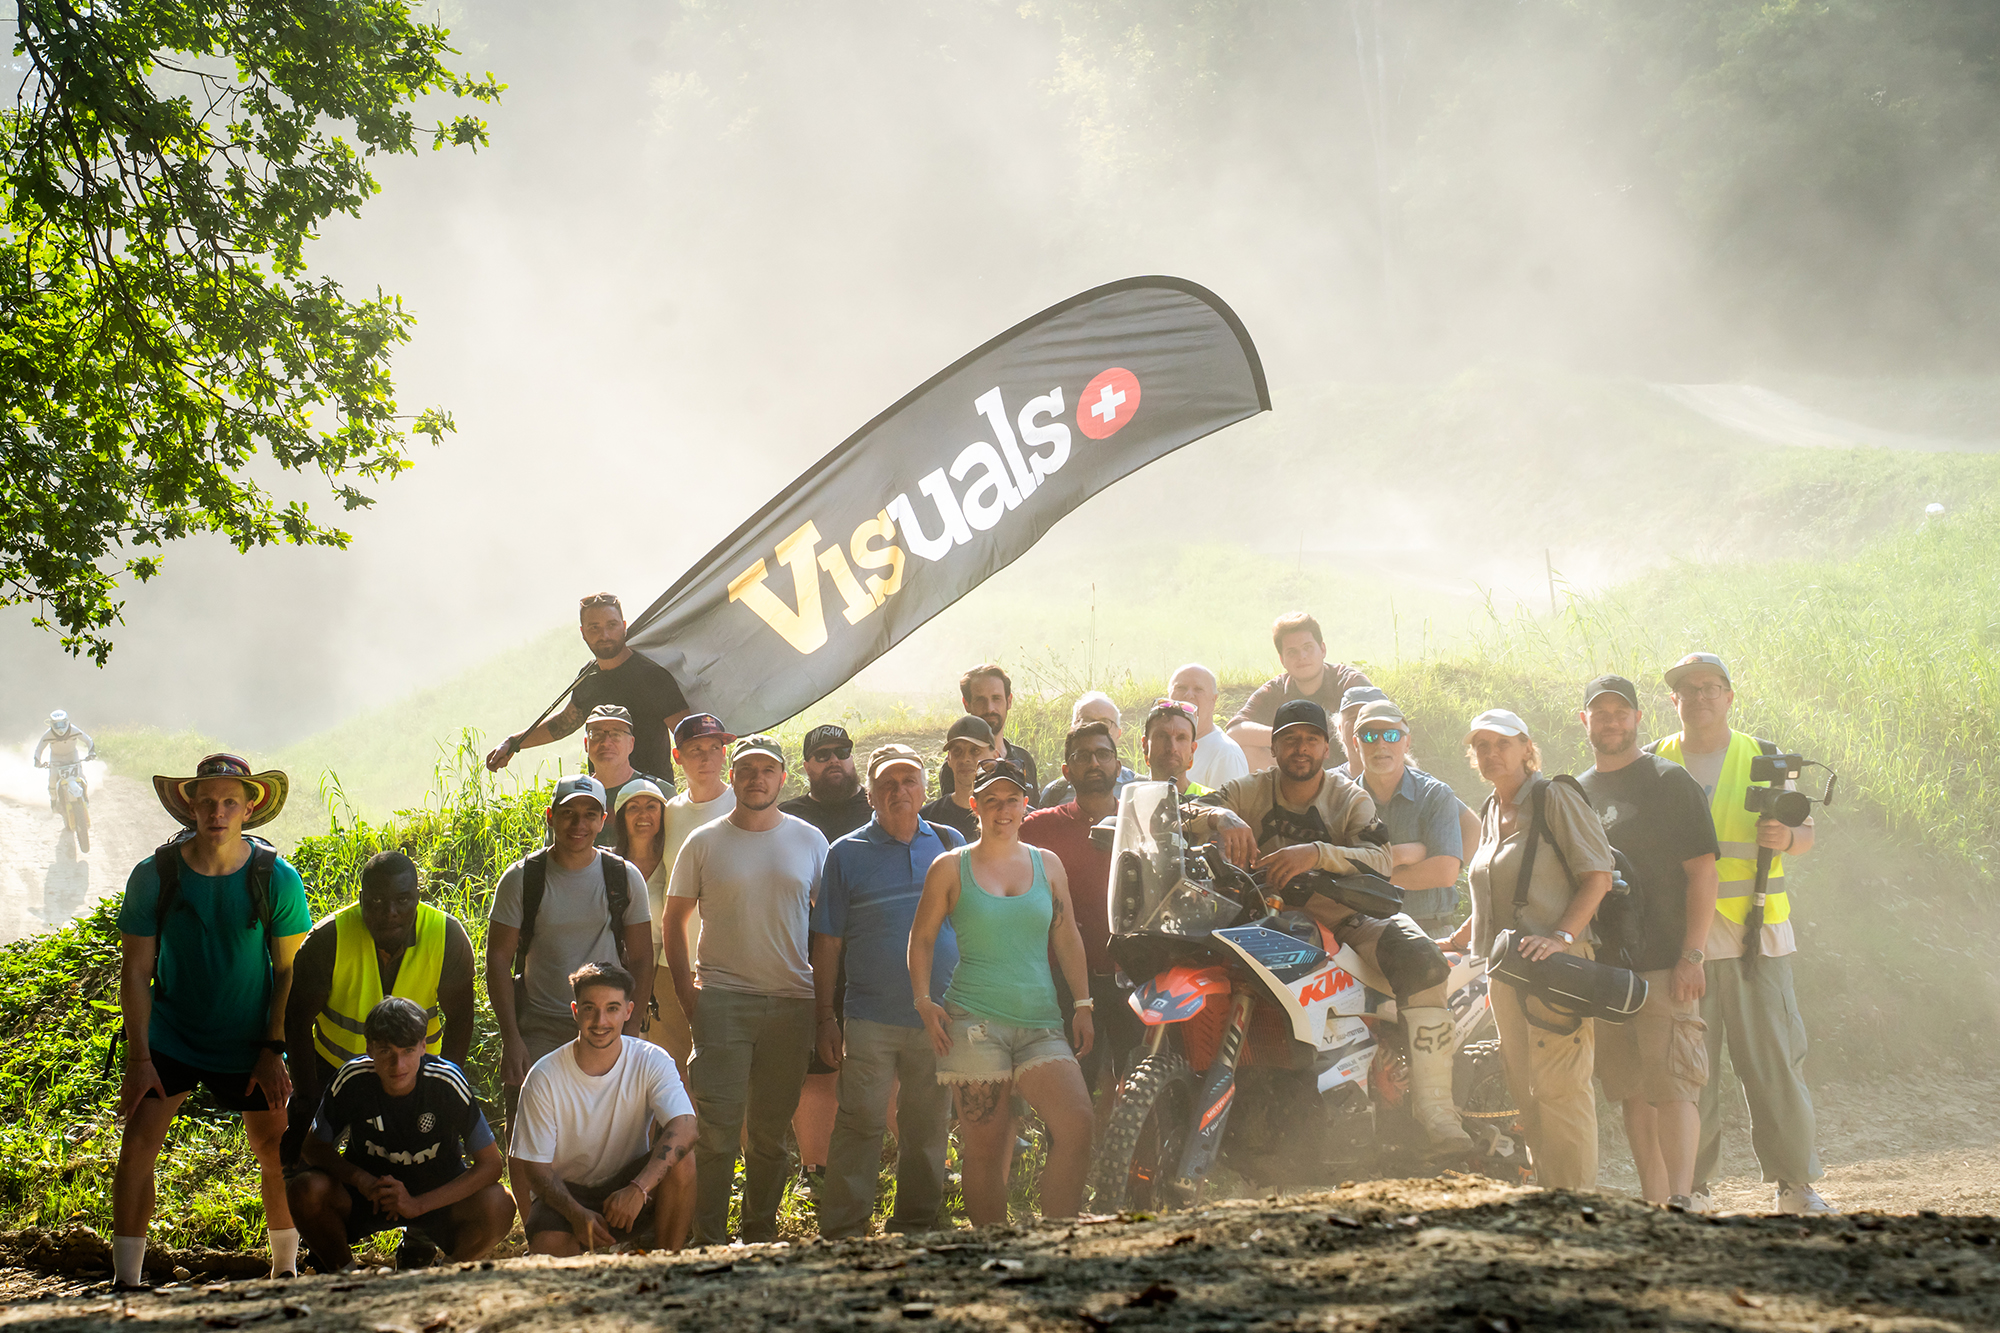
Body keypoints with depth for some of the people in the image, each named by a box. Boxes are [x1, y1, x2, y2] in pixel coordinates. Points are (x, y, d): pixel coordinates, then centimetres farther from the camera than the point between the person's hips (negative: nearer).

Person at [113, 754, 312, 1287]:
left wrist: (273, 1051, -11)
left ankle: (285, 1270, 22)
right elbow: (135, 971, -8)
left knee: (277, 1153, 1)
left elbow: (290, 970, -5)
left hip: (249, 1040, 0)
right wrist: (138, 1058, -14)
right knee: (138, 1143, -12)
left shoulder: (278, 879, -13)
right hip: (170, 1034, 0)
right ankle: (126, 1281, -6)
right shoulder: (154, 876, -13)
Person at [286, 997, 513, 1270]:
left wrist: (418, 1204, -30)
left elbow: (490, 1163, -20)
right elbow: (315, 1148, -7)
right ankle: (344, 1276, 1)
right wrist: (360, 1179, -28)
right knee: (306, 1191, -29)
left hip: (438, 1195, -1)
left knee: (498, 1208, -31)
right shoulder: (352, 1080, -20)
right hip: (369, 1187, 1)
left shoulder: (447, 1081, -23)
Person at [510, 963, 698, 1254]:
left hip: (627, 1182, 2)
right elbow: (534, 1165, -10)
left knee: (680, 1162, -29)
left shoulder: (651, 1062, -12)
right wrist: (576, 1214, -29)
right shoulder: (545, 1077, -13)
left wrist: (637, 1189, -43)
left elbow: (684, 1129, -28)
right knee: (548, 1248, -33)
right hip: (567, 1192, -1)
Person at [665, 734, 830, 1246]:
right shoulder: (703, 843, 4)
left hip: (792, 1001, 2)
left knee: (771, 1129, 8)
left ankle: (761, 1234, 16)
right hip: (721, 999, -2)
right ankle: (709, 1241, -5)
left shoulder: (808, 841, 8)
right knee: (717, 1127, -8)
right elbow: (675, 919, 8)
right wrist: (685, 989, -2)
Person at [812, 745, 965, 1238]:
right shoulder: (847, 853, 5)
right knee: (860, 1123, -8)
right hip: (871, 1017, -2)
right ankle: (843, 1233, -4)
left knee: (927, 1129, 7)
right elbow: (827, 942, 5)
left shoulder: (950, 844, 10)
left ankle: (916, 1227, 17)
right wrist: (824, 1016, -1)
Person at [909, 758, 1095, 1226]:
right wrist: (924, 1002, -3)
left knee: (1077, 1125, -15)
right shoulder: (950, 867, 7)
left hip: (1040, 1023, 2)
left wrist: (1082, 1004, 10)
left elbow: (1067, 938, 17)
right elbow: (921, 939, 9)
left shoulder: (1047, 865, 14)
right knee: (985, 1147, -4)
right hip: (974, 1022, -2)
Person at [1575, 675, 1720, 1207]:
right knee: (1632, 1094, 6)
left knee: (1671, 1087, -13)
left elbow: (1702, 871, -6)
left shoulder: (1669, 782, 0)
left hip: (1664, 964, -6)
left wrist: (1691, 955, -14)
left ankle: (1682, 1203, -18)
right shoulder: (1575, 792, 17)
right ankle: (1653, 1206, 10)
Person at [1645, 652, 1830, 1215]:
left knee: (1773, 1057, -2)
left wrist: (1787, 839, -12)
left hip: (1755, 933, 0)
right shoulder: (1652, 764, 10)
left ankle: (1794, 1180, 6)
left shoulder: (1763, 759, 10)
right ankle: (1692, 1184, 7)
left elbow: (1805, 832, 12)